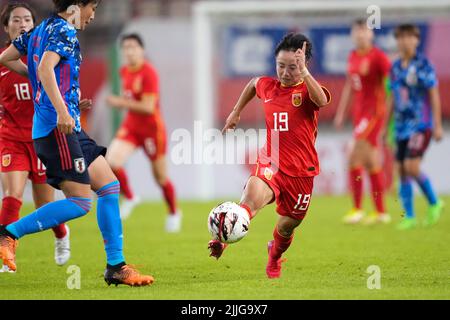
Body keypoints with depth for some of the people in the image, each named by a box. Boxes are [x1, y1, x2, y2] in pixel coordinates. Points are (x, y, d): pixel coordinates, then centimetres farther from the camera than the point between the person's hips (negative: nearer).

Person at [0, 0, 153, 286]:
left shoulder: (41, 29, 19)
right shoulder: (65, 31, -8)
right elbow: (46, 67, -23)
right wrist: (61, 111, -35)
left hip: (67, 127, 10)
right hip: (59, 127, -10)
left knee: (109, 185, 9)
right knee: (80, 202, -12)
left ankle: (116, 266, 8)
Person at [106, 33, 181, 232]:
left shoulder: (148, 73, -19)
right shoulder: (125, 72, 5)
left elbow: (148, 107, -24)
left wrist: (121, 103, -23)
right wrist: (122, 103, 4)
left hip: (151, 128, -6)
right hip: (131, 126, 6)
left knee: (160, 176, 6)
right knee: (112, 161, -18)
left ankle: (174, 213, 30)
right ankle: (129, 198, 6)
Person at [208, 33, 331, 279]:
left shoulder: (308, 91, -9)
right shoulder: (267, 86, 3)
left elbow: (322, 101, -36)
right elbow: (253, 84, 29)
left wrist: (303, 71, -46)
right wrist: (236, 112, 31)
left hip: (301, 171, -1)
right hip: (271, 163, 1)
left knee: (287, 227, 15)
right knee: (253, 196, -33)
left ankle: (274, 258, 49)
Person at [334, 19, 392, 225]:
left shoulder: (378, 57, -11)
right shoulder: (353, 57, 13)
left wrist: (389, 113, -17)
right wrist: (341, 113, 21)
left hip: (375, 112, -8)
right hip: (359, 112, 8)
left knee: (354, 158, -14)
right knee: (371, 162, 8)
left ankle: (357, 209, -9)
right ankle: (381, 212, 13)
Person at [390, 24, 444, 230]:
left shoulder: (423, 65, -7)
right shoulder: (395, 67, 10)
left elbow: (434, 95, -7)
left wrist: (438, 126, -10)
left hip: (421, 124, -6)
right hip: (402, 126, 6)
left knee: (411, 166, -17)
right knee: (402, 171, 3)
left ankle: (434, 203, 4)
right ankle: (409, 217, 10)